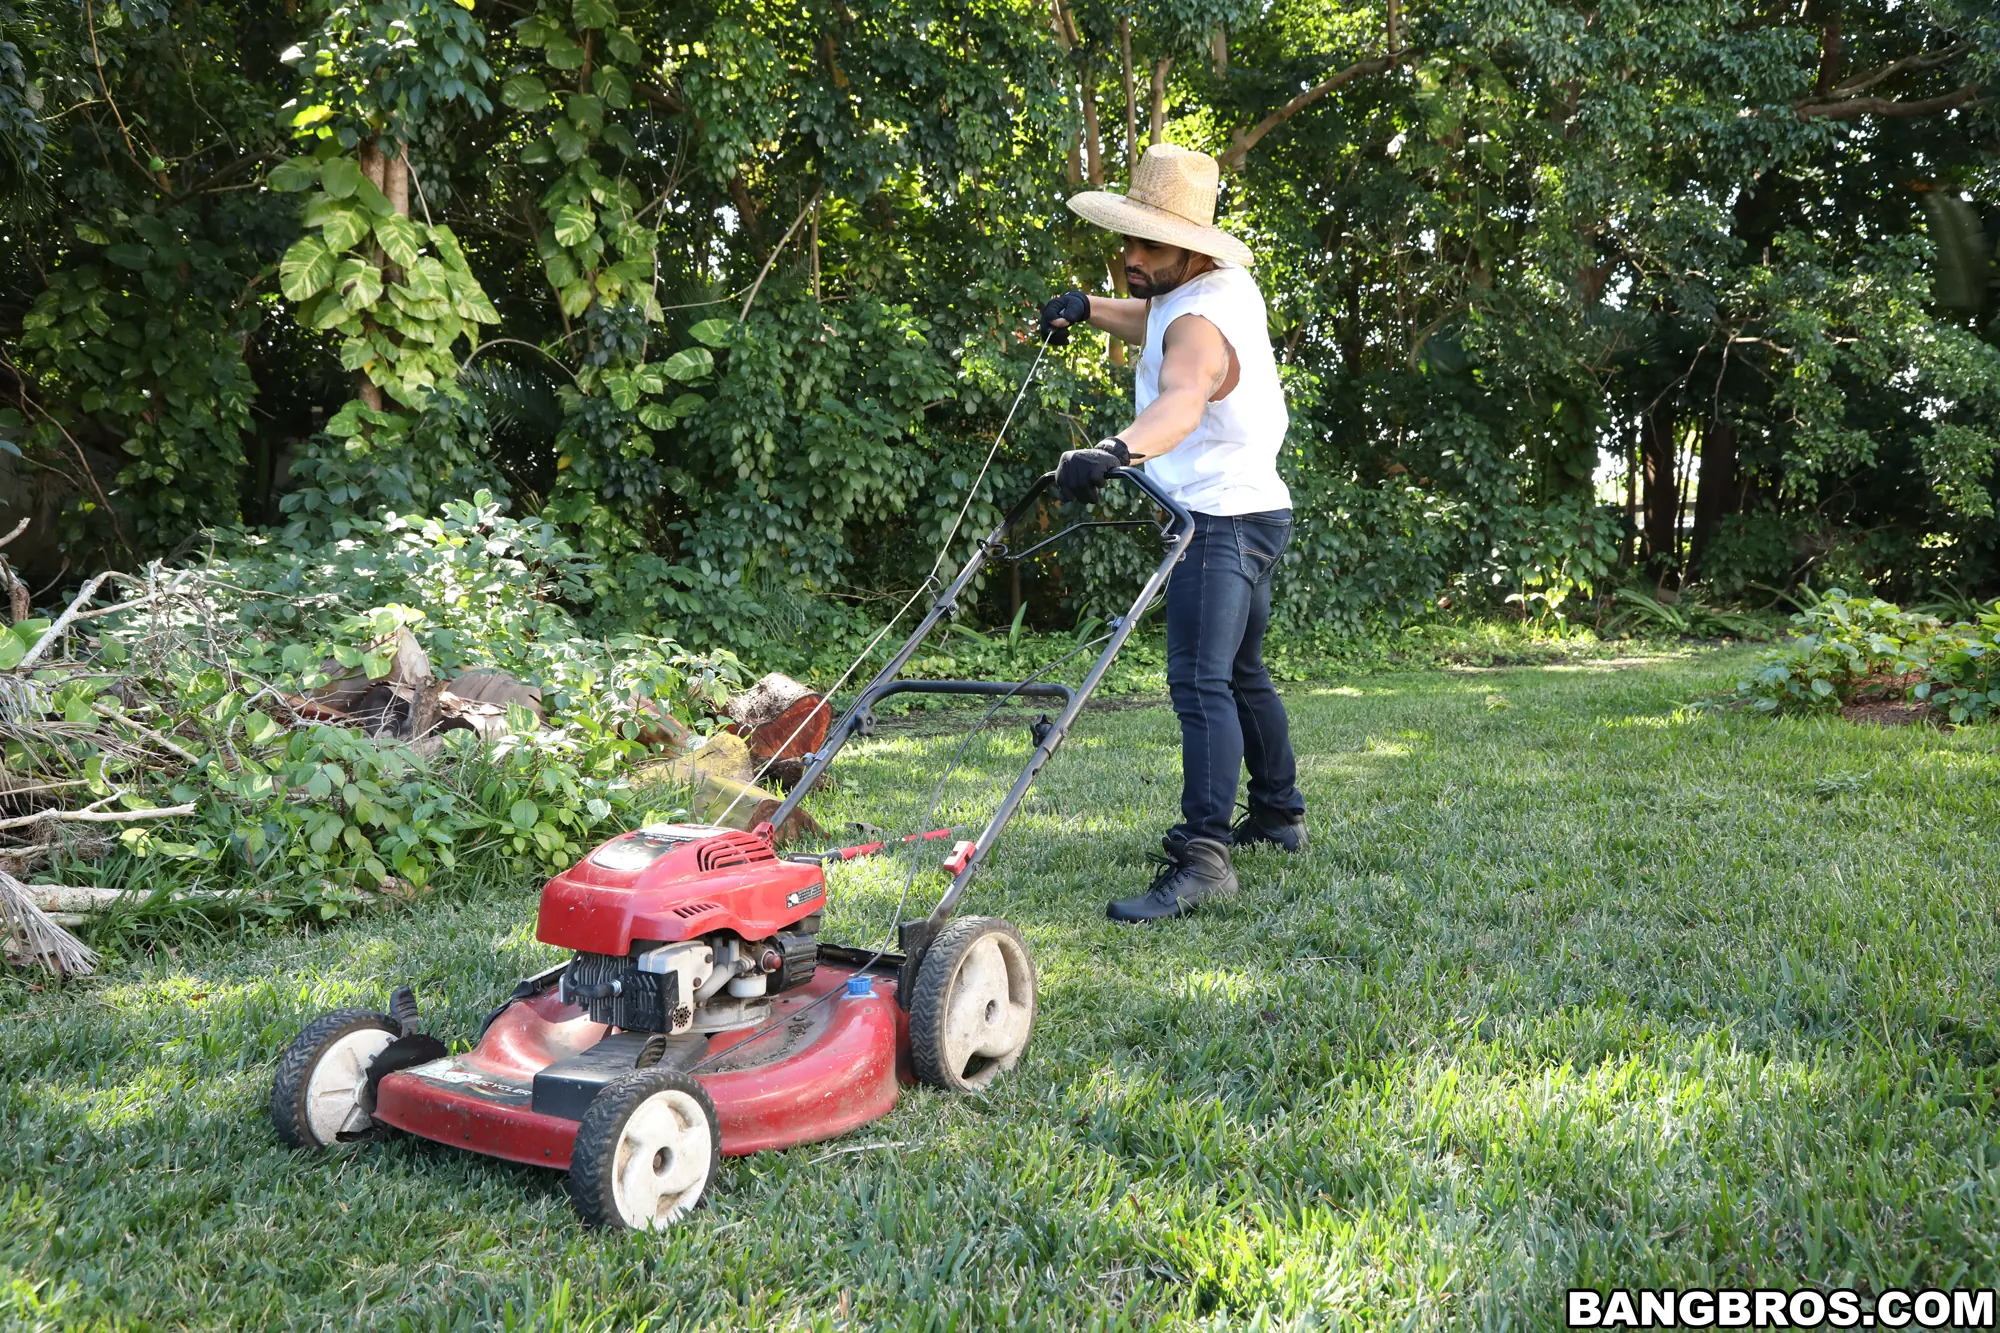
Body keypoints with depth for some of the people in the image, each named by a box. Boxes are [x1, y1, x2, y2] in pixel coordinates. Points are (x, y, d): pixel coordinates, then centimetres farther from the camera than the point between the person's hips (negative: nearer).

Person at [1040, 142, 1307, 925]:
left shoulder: (1200, 323, -23)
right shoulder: (1228, 285, 8)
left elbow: (1182, 400, -46)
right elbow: (1151, 322, 28)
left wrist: (1116, 449, -64)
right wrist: (1090, 309, 9)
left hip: (1223, 517, -11)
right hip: (1250, 510, 11)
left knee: (1199, 683, -20)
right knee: (1241, 673, 22)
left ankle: (1202, 858, -26)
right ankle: (1279, 814, 35)